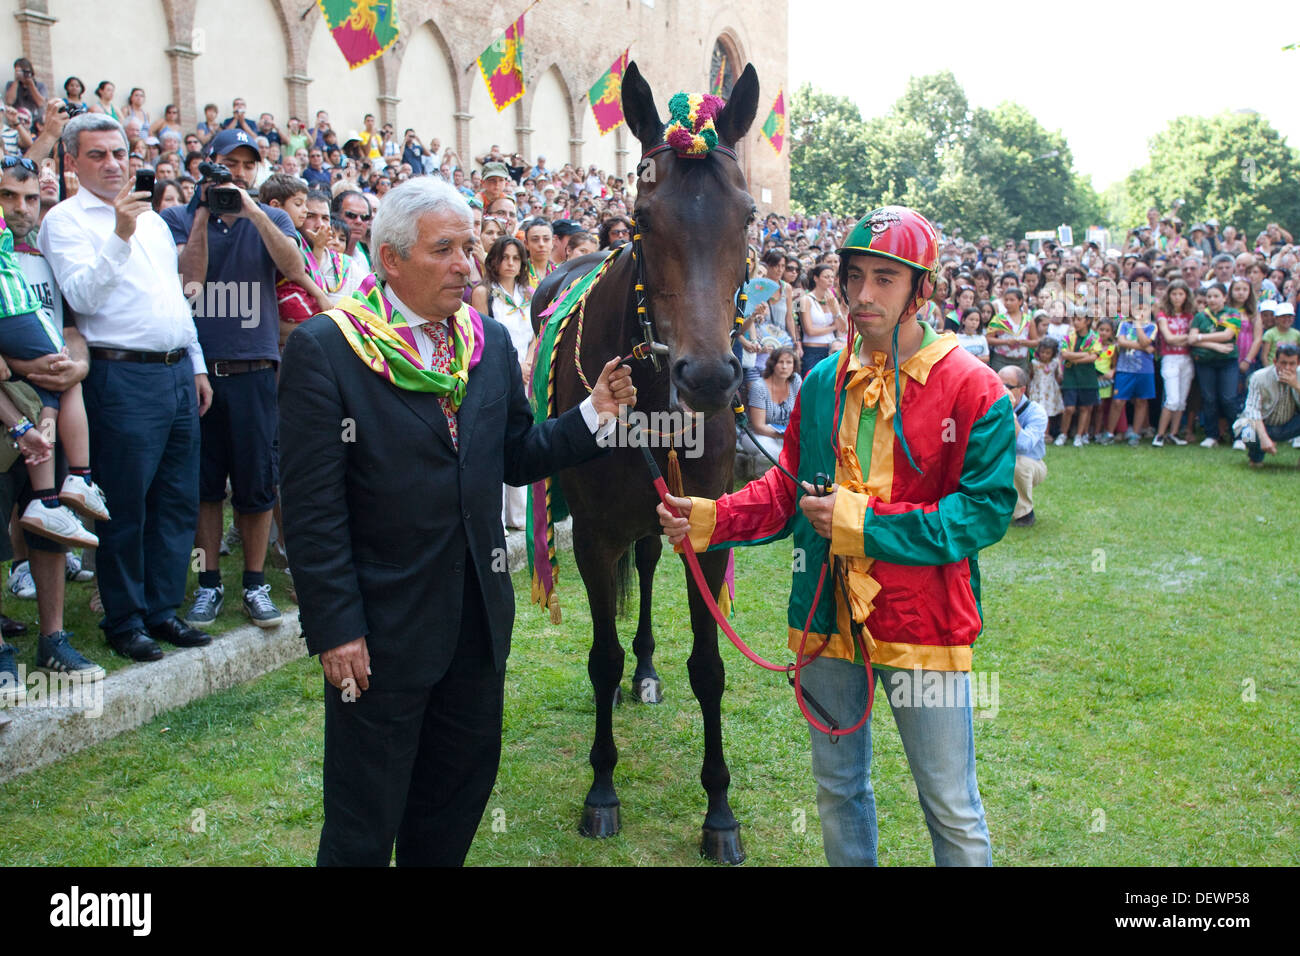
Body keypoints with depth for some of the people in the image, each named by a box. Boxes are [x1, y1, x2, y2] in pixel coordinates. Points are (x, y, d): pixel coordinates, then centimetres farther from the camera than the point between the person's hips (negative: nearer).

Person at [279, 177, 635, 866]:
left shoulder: (490, 342, 5)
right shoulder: (324, 349, -12)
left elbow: (518, 459, 10)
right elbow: (312, 509, -14)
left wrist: (593, 413, -6)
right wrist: (335, 630, -16)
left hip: (479, 621, 6)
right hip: (381, 630, -5)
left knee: (459, 794, 21)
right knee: (363, 828, 10)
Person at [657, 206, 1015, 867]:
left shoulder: (974, 389, -10)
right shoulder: (823, 383, 6)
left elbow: (986, 510, -16)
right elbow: (787, 489, 11)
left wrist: (863, 523, -20)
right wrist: (709, 519, -5)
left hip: (924, 624, -5)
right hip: (828, 620, 5)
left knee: (952, 809, 8)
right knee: (836, 788, 21)